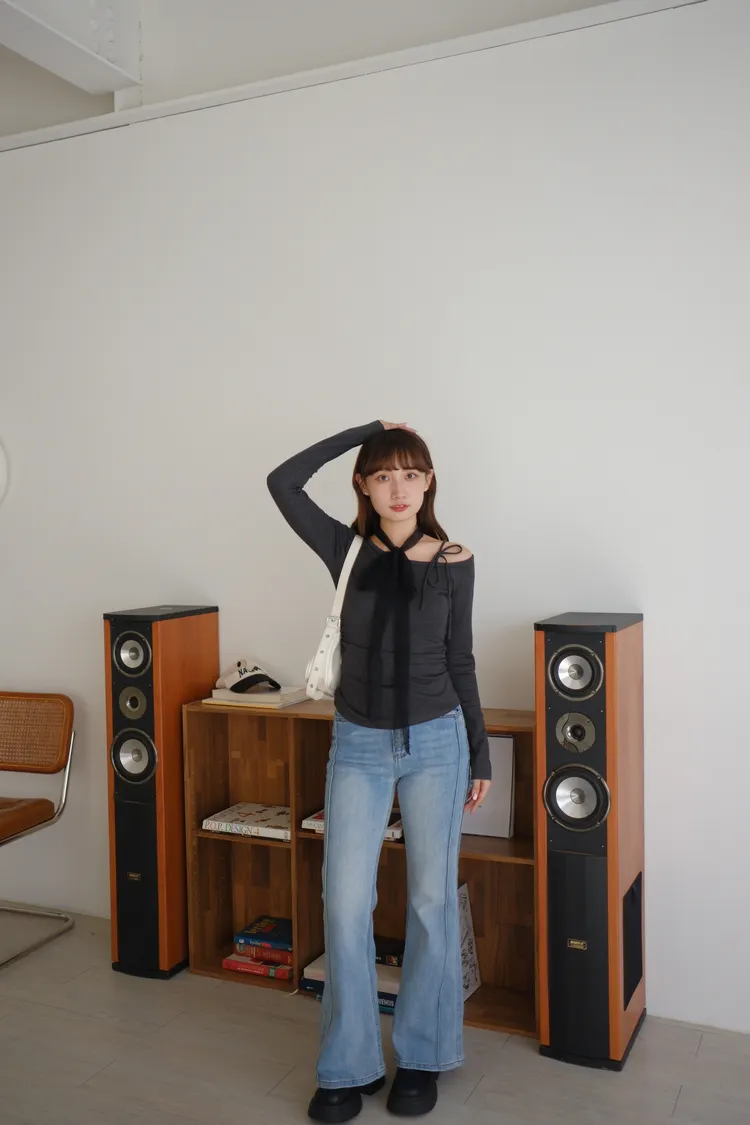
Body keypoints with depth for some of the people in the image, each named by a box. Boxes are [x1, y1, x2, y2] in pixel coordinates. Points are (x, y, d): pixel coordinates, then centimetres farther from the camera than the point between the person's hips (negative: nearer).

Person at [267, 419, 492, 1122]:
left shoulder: (454, 562, -2)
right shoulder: (346, 550, -2)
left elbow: (461, 662, 4)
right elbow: (283, 482, -15)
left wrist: (480, 757, 6)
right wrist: (365, 429, -10)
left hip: (435, 741, 0)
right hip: (358, 745, 1)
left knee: (431, 899, 8)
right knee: (345, 903, 1)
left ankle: (422, 1057, 27)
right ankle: (349, 1066, 20)